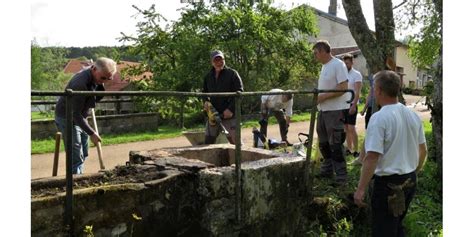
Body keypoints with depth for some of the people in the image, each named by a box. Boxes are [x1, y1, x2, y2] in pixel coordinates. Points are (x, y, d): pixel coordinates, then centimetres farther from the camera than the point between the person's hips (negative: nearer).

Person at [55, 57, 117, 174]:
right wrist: (91, 133, -26)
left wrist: (101, 86, -6)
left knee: (84, 155, 16)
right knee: (76, 157, -10)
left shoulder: (96, 78, -5)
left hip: (80, 117, 9)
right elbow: (75, 113, -29)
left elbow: (96, 99, 9)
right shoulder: (81, 83, -32)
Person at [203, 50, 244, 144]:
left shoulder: (232, 73, -4)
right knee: (208, 142, 11)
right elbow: (204, 91, 26)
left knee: (235, 141, -7)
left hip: (229, 115, -5)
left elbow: (239, 93, -10)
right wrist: (206, 101, 4)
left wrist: (231, 109, -18)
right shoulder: (208, 76, 13)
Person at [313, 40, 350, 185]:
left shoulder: (338, 65, -13)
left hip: (335, 111, -9)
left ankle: (341, 176, 5)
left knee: (335, 144, -4)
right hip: (323, 110, 9)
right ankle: (327, 170, 30)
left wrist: (323, 97, -19)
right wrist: (317, 96, 5)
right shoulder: (324, 66, 14)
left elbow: (343, 88, -20)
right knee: (323, 143, 17)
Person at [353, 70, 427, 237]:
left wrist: (360, 189, -19)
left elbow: (372, 157, -25)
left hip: (388, 184, -8)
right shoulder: (413, 115, 3)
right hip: (410, 181, 8)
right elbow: (423, 149, 13)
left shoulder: (379, 118, -20)